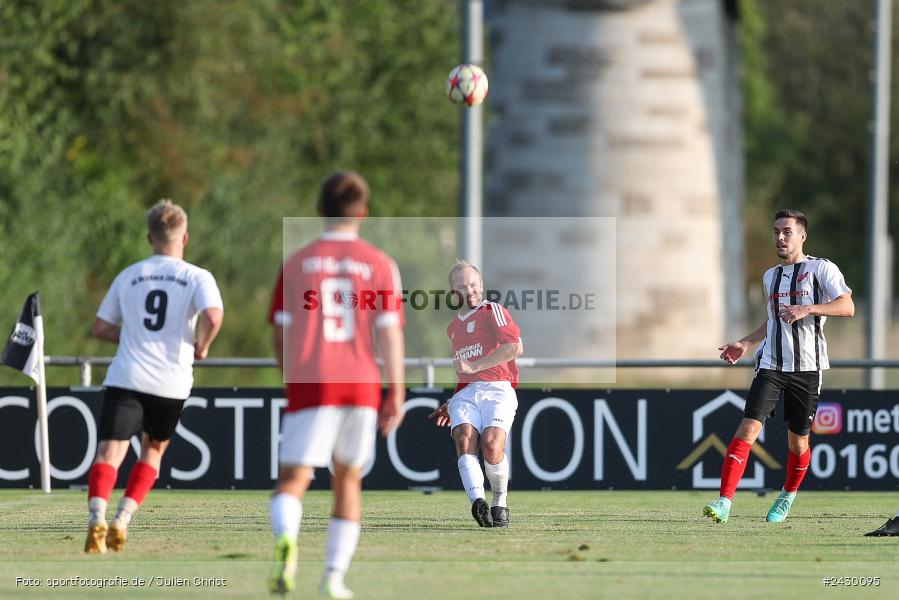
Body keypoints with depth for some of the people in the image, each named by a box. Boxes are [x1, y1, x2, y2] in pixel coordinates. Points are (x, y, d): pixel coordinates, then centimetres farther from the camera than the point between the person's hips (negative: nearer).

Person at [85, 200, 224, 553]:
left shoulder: (128, 277, 12)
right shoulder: (198, 278, 2)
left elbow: (101, 328, 16)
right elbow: (213, 317, -16)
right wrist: (200, 347, 2)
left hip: (125, 378, 0)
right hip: (171, 384, 0)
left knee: (109, 453, -10)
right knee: (153, 451, 21)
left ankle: (97, 518, -34)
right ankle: (122, 521, 8)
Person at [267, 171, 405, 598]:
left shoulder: (297, 263, 5)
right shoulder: (380, 264, 4)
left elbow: (280, 335, 5)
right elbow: (389, 332, -3)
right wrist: (396, 395, -1)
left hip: (310, 386, -1)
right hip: (362, 386, 1)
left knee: (292, 481, -5)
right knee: (348, 480, 17)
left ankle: (285, 540, -37)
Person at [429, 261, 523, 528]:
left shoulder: (492, 311, 4)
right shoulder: (453, 328, 29)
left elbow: (515, 347, -12)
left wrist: (473, 367, -11)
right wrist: (451, 404, 32)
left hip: (497, 390, -6)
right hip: (466, 393, 6)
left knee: (491, 447, -26)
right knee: (465, 440, -25)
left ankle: (500, 501, -1)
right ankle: (478, 501, -42)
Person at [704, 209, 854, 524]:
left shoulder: (822, 269, -2)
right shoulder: (770, 277, 17)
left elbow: (847, 306, -14)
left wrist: (808, 309, -25)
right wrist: (746, 343, 19)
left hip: (807, 368, -4)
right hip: (771, 365, 4)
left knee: (798, 440, 7)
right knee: (748, 428, -14)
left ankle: (788, 496, 35)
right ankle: (724, 502, -21)